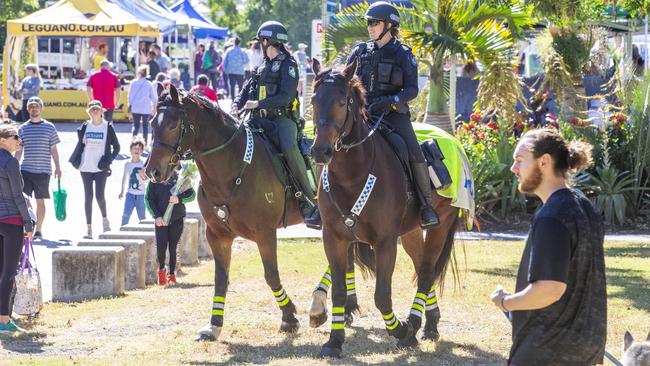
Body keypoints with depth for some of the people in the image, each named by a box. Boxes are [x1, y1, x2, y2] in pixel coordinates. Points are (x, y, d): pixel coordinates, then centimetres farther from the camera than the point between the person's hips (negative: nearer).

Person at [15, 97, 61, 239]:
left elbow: (53, 150, 5)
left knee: (40, 201, 4)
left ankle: (38, 230, 11)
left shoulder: (49, 127, 3)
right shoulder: (22, 129, 7)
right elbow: (18, 151, 11)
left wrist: (57, 167, -2)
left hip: (43, 170, -1)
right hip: (25, 170, 1)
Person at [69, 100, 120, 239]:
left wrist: (109, 160, -4)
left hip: (101, 168, -2)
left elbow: (116, 147, 7)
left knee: (99, 196, -9)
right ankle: (89, 229, 6)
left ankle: (105, 219, 20)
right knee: (88, 197, 2)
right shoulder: (85, 127, 6)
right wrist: (76, 160, 4)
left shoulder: (108, 127, 0)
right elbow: (80, 144, 15)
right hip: (86, 168, 2)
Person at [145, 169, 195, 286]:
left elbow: (192, 194, 2)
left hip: (177, 219, 0)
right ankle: (161, 269, 19)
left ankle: (172, 274, 14)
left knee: (173, 248, 2)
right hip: (161, 219, 0)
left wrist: (180, 199, -17)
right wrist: (157, 216, -11)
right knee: (161, 247, -7)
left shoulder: (179, 177, 1)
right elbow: (149, 199, 0)